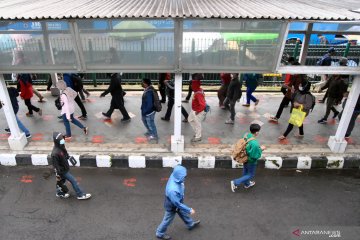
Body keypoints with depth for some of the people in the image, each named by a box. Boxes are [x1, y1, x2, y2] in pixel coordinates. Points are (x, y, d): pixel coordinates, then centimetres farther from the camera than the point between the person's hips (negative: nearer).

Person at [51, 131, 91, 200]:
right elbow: (55, 165, -25)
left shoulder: (62, 147, -7)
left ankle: (59, 193, 48)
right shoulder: (55, 153, -34)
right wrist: (58, 175, -19)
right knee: (73, 181, 1)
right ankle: (80, 195, 13)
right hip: (62, 171, -8)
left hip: (65, 168, 8)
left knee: (62, 181, 26)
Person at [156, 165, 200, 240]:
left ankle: (190, 224, 59)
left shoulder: (174, 177, -25)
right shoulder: (173, 190, -48)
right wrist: (189, 210, -23)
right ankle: (160, 233, 47)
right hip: (172, 207, -7)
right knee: (167, 220, 20)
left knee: (183, 213, 31)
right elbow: (177, 203, -34)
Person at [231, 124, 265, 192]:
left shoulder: (246, 135, -16)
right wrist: (261, 149, -16)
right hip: (251, 161, -7)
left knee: (245, 171, 29)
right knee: (251, 175, 18)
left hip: (245, 158, 8)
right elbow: (255, 156, -28)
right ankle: (235, 182, 14)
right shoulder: (255, 144, -39)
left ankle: (247, 184, 54)